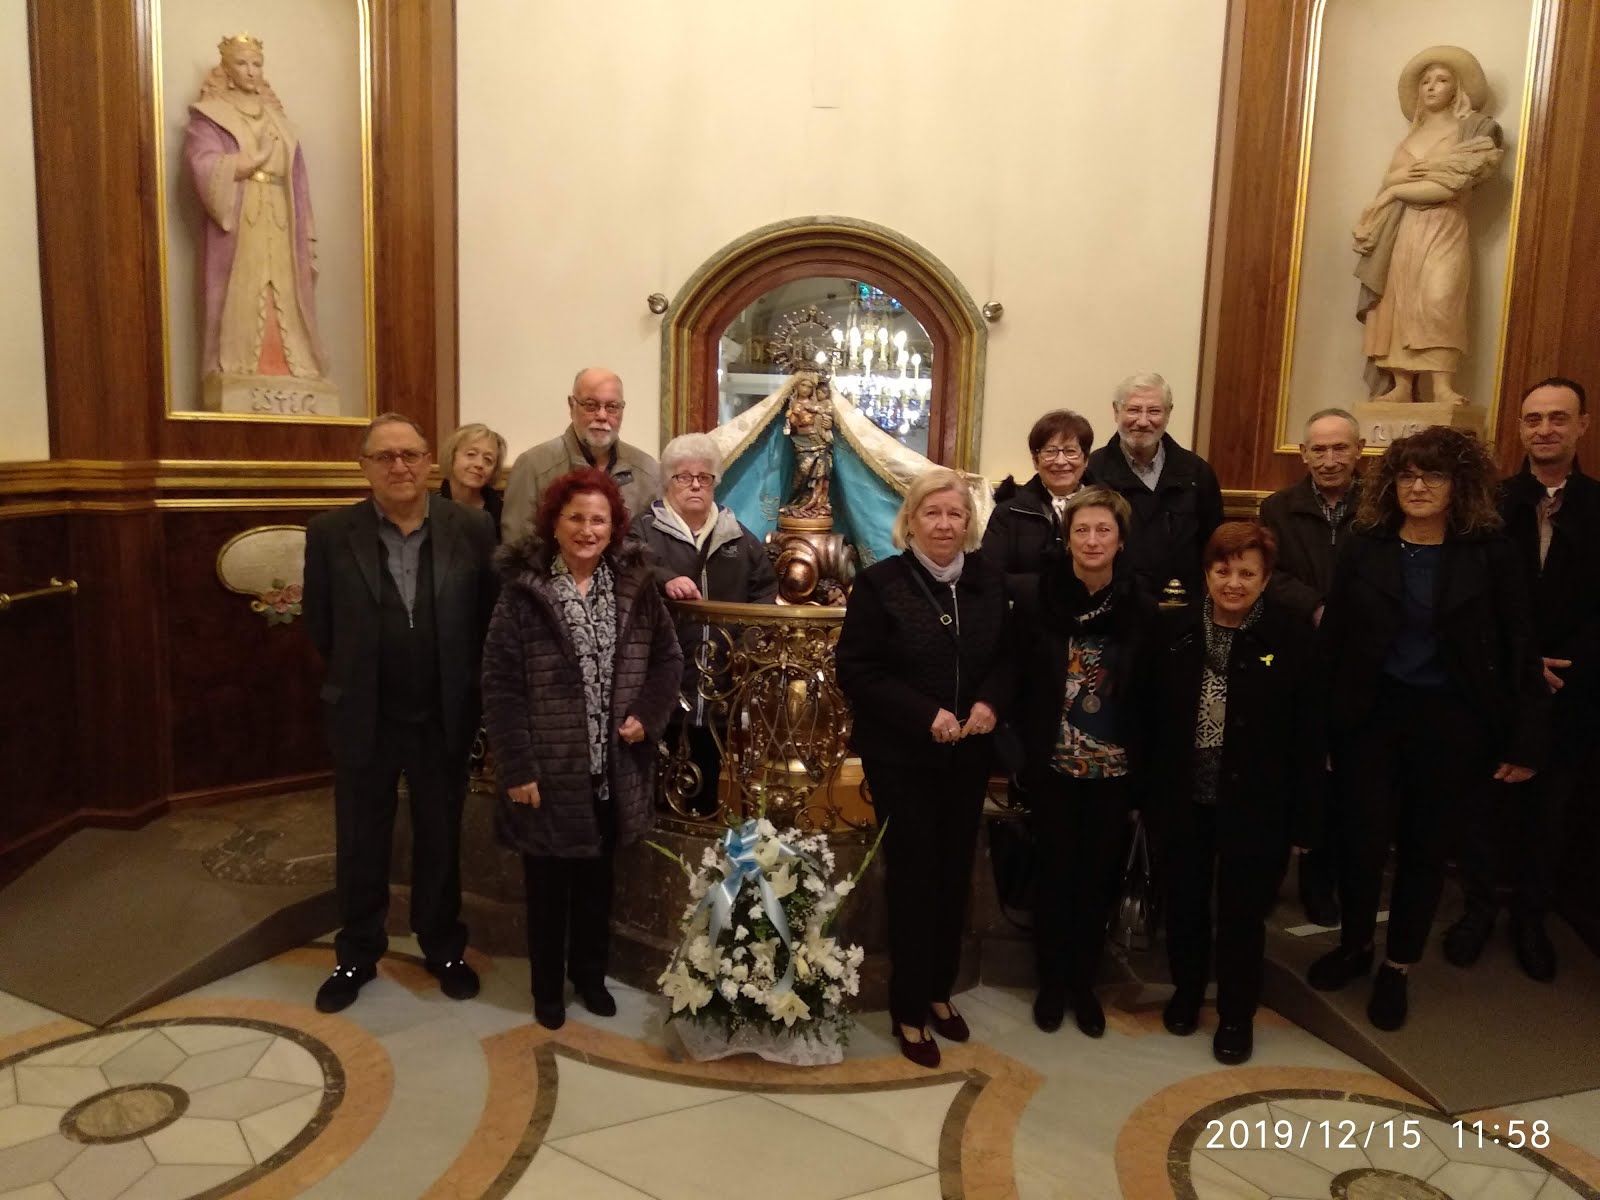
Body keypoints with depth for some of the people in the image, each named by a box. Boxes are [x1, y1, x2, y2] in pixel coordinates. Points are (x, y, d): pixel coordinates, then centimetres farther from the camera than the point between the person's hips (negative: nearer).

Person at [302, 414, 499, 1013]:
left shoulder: (473, 530, -6)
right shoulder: (330, 533, -6)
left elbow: (491, 618, 1)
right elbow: (319, 626, 3)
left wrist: (464, 687, 3)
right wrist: (355, 678, 8)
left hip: (445, 717, 0)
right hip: (363, 718, 0)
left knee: (441, 840, 15)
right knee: (359, 845, 15)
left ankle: (444, 949, 35)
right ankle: (357, 955, 35)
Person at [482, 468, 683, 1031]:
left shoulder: (635, 586, 0)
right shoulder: (523, 590, -10)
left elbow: (668, 658, 8)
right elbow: (500, 685, -11)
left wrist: (646, 716, -7)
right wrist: (517, 767, -15)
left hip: (613, 765, 3)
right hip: (550, 767, -3)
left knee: (597, 877, 19)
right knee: (547, 883, 11)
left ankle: (590, 973, 38)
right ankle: (547, 986, 31)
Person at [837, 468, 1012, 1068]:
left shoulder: (989, 583, 2)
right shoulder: (880, 583, -11)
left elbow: (1007, 657, 10)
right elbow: (855, 670, -14)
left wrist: (990, 703, -11)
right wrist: (925, 715, -22)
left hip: (968, 755, 5)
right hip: (901, 755, -4)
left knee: (955, 873, 14)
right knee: (913, 876, 3)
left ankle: (939, 990, 33)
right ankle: (908, 1010, 19)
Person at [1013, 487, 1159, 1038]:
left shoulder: (1141, 608, -3)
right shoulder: (1037, 601, -7)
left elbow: (1150, 696, 0)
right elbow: (1018, 683, -3)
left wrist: (1144, 772, -2)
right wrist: (1026, 751, -6)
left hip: (1115, 769, 1)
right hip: (1055, 766, -1)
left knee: (1099, 877, 11)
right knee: (1057, 874, 9)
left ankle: (1084, 982, 30)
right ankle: (1051, 982, 28)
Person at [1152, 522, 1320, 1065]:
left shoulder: (1292, 634, -10)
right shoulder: (1175, 628, -3)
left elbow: (1307, 731, -8)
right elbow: (1153, 714, 2)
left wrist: (1304, 814, -8)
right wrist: (1147, 789, 1)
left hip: (1254, 804, -2)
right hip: (1183, 798, 3)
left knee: (1242, 913, 12)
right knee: (1184, 903, 17)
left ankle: (1236, 1014, 33)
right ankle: (1186, 990, 42)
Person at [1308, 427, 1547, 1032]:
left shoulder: (1491, 554, -4)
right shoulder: (1364, 548, -2)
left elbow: (1520, 650, -3)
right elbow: (1332, 640, -2)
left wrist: (1526, 739, -5)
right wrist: (1322, 721, -7)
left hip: (1453, 723, 0)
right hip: (1370, 714, 1)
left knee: (1424, 849, 11)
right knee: (1361, 840, 4)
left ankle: (1397, 967, 30)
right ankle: (1353, 945, 30)